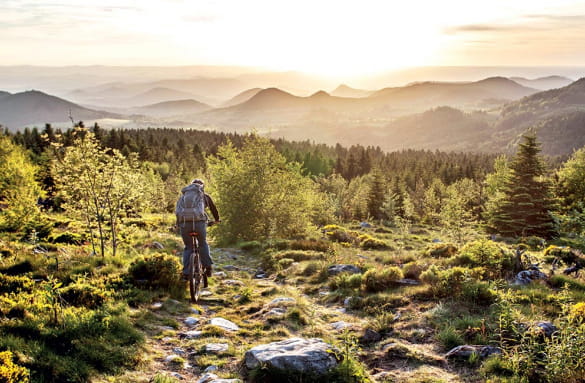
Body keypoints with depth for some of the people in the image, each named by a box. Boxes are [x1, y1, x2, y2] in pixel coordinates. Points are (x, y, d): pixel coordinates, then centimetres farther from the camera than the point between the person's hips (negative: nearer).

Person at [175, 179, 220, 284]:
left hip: (184, 223, 2)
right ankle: (208, 267, 15)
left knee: (188, 247, 17)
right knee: (203, 244, 21)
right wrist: (217, 219, 53)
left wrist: (178, 224, 46)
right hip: (199, 221, -2)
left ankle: (186, 273, 10)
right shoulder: (204, 195, 22)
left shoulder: (183, 195, 27)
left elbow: (177, 210, 31)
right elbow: (213, 208, 35)